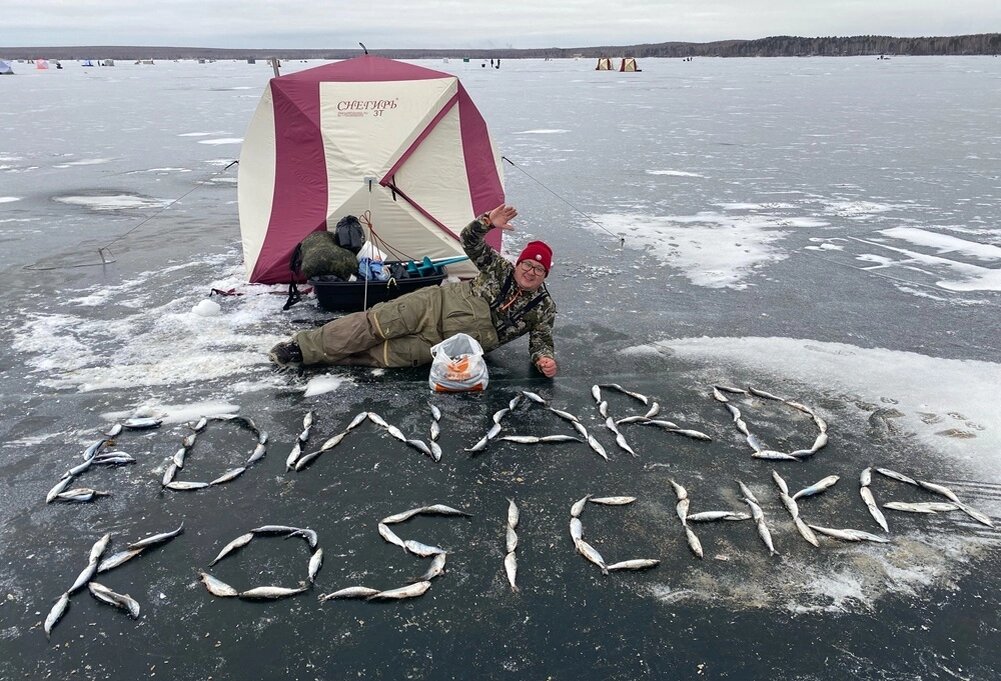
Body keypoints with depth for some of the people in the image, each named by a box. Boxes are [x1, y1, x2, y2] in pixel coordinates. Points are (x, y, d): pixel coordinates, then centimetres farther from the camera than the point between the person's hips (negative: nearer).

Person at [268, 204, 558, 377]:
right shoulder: (501, 269, 6)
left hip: (448, 345, -1)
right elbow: (470, 241, 3)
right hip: (438, 305, 1)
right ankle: (304, 345, -6)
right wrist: (488, 222, -18)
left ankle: (312, 356, -10)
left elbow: (541, 340, 5)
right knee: (377, 323, -17)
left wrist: (545, 359, -19)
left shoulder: (543, 308, 4)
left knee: (387, 354, -18)